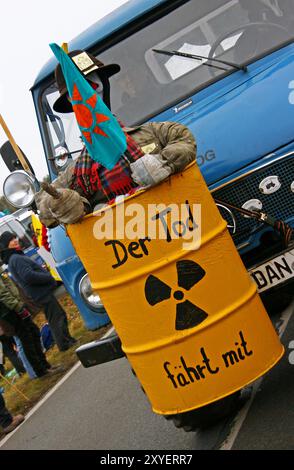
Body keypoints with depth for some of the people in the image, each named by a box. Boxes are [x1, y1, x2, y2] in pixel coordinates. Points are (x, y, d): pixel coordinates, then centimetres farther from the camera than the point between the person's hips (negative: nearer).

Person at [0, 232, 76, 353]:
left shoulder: (13, 259, 18)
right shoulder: (16, 259, -16)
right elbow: (28, 276, -27)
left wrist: (45, 274, 8)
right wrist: (49, 277, -17)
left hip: (40, 293, 10)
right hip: (42, 293, -10)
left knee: (55, 319, 16)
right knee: (58, 317, -7)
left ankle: (67, 340, 22)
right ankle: (65, 343, -4)